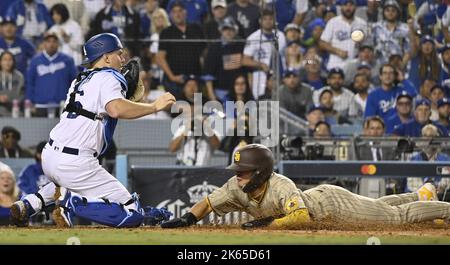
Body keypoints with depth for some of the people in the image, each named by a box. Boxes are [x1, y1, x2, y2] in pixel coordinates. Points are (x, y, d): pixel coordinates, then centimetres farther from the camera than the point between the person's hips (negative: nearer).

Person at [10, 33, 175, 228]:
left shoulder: (81, 80, 21)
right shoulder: (108, 78, -4)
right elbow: (116, 109, -23)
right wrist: (154, 107, -16)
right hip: (74, 164, -8)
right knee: (132, 214, -7)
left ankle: (31, 203, 17)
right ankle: (73, 203, -18)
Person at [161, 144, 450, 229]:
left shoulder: (280, 186, -42)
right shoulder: (237, 187, -21)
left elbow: (303, 216, -52)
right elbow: (208, 203, -12)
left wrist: (271, 223, -52)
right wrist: (187, 218, -29)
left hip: (333, 202, -8)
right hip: (317, 197, 8)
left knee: (398, 215, 3)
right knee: (377, 208, 30)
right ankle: (423, 194, 51)